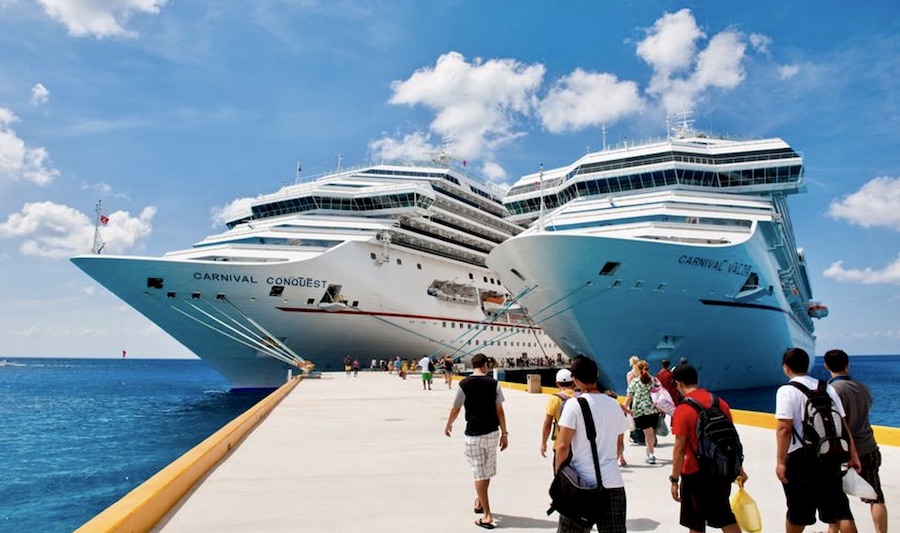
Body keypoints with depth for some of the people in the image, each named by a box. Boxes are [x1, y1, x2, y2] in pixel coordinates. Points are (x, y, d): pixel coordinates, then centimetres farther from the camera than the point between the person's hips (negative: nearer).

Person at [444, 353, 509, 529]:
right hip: (492, 433, 3)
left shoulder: (464, 384, -8)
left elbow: (455, 409, -1)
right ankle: (479, 502, 40)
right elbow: (499, 410, -2)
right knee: (487, 472, 20)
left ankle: (487, 516, 4)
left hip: (473, 435, -3)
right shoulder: (493, 383, -3)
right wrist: (504, 433, 5)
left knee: (479, 474, 3)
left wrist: (448, 425, 17)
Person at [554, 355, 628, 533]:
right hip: (614, 483, 4)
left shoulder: (574, 405, -9)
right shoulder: (614, 404, 6)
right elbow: (618, 446, 16)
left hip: (583, 483, -4)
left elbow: (562, 446, -12)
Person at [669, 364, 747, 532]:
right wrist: (738, 468, 19)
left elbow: (680, 448, -17)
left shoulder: (682, 410, -17)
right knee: (724, 516, 19)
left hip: (695, 474, -5)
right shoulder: (719, 402, 1)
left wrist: (675, 480, -10)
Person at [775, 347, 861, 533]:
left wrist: (780, 461, -15)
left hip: (800, 457, -5)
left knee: (798, 513, 9)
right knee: (840, 510, 9)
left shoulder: (787, 391, -10)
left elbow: (784, 428, -17)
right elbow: (843, 424, 7)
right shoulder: (827, 388, 8)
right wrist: (853, 455, 11)